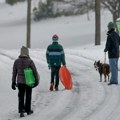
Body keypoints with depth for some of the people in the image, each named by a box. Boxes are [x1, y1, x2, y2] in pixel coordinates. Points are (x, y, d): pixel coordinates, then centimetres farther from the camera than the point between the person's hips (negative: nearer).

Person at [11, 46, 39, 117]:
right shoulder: (30, 61, -13)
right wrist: (37, 80, 2)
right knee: (28, 96, 16)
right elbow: (35, 71, -11)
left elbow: (14, 73, 2)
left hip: (20, 82, 2)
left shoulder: (16, 61, -4)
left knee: (21, 97, 8)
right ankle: (28, 110, 27)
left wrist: (13, 82, 10)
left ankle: (21, 111, -7)